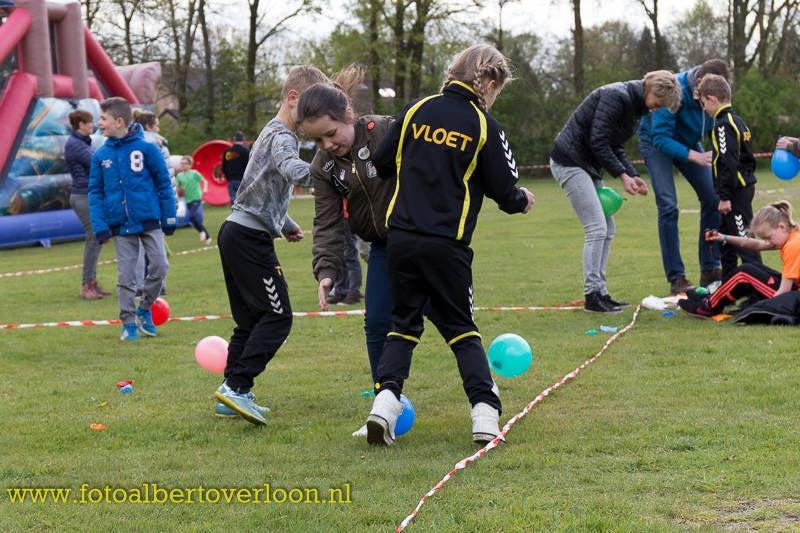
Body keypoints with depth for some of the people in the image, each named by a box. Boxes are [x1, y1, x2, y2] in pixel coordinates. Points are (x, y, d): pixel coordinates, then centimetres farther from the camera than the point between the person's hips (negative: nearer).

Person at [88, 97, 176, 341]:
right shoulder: (101, 155, 3)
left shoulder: (146, 148, -5)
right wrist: (100, 226, -5)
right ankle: (128, 323, 14)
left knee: (160, 265, -9)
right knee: (125, 276, 3)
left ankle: (144, 310, 13)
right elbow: (95, 192, 5)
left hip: (149, 220, -2)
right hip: (121, 225, 2)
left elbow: (164, 183, 0)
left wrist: (169, 218, -1)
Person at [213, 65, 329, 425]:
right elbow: (293, 170, -36)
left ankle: (232, 394, 11)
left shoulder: (274, 133, 20)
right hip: (250, 237, -10)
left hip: (236, 233, 10)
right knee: (277, 315, -11)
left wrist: (285, 224, 24)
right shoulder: (282, 137, -13)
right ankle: (237, 387, -17)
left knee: (250, 319, 11)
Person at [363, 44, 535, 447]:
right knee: (461, 330, 10)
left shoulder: (416, 110, 6)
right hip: (448, 245, -2)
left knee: (403, 324, 15)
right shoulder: (485, 126, -3)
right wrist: (523, 200, 23)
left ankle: (386, 399, -4)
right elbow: (505, 193, 0)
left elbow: (381, 165, 9)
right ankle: (485, 413, -2)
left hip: (400, 238, 3)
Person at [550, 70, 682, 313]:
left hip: (588, 165, 10)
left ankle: (599, 292, 12)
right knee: (597, 227, -13)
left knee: (607, 229, 8)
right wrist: (622, 175, -16)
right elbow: (597, 142, -21)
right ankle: (592, 295, -10)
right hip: (570, 162, -10)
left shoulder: (633, 104, 12)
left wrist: (633, 175, 4)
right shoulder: (617, 97, -18)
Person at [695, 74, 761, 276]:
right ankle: (728, 280, 28)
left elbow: (729, 163, -22)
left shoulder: (723, 125, -17)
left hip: (736, 191, -10)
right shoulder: (737, 121, 14)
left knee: (742, 234, -8)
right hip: (745, 186, 10)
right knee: (726, 235, 19)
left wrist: (725, 196, -21)